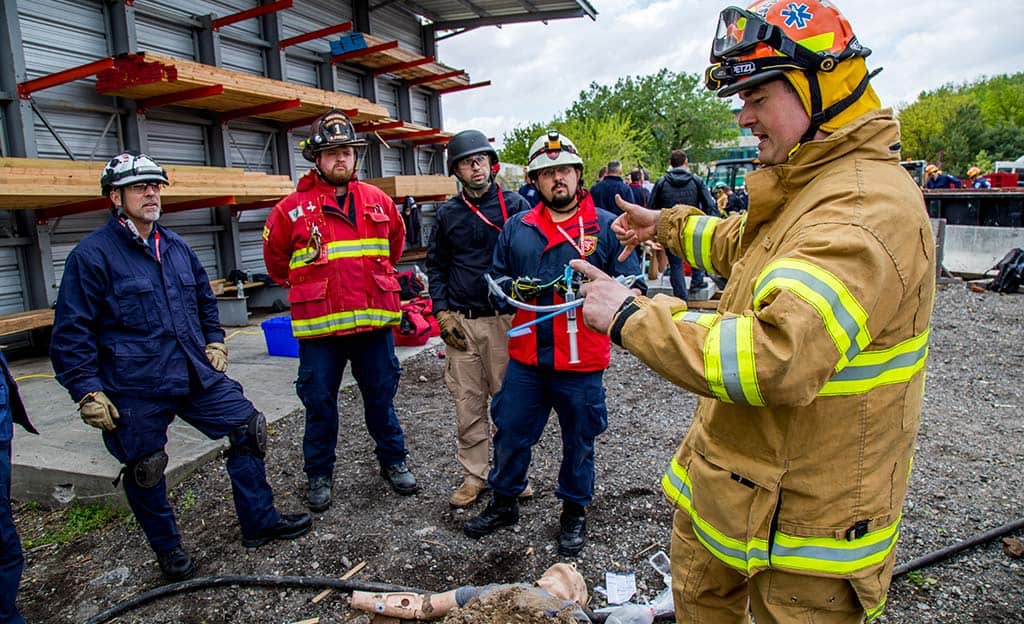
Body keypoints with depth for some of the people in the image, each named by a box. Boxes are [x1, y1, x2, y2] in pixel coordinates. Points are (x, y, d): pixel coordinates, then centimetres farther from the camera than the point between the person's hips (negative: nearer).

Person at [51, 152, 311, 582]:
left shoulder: (175, 247, 11)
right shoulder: (92, 255, -8)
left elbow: (205, 297, 26)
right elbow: (71, 332, -9)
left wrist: (214, 341, 16)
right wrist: (88, 393, -13)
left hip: (197, 374, 6)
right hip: (135, 391, -5)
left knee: (248, 428, 5)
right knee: (145, 471, 7)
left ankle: (260, 523, 20)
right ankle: (169, 551, 30)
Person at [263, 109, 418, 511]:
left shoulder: (378, 201, 5)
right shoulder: (293, 208, -3)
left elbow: (395, 242, 23)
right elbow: (275, 257, 11)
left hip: (374, 323, 2)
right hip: (319, 327, -2)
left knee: (382, 397, 14)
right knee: (320, 404, 10)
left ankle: (393, 461, 33)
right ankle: (319, 475, 28)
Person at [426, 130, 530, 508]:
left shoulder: (515, 206, 0)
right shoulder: (447, 214, 9)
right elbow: (435, 265, 13)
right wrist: (442, 311, 3)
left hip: (505, 319, -2)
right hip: (460, 323, 3)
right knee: (467, 402, 7)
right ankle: (474, 475, 21)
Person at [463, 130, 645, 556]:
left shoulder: (606, 226, -1)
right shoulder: (516, 228, 8)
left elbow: (633, 287, -3)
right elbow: (495, 278, 15)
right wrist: (514, 288, -7)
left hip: (581, 363, -2)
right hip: (525, 358, 3)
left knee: (578, 442, 13)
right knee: (509, 434, 14)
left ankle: (574, 512, 36)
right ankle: (503, 502, 37)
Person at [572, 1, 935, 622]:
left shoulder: (866, 212, -29)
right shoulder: (807, 186, 8)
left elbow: (778, 359, -40)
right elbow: (744, 245, 29)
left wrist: (633, 317, -30)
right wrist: (668, 225, 30)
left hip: (803, 515, -10)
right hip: (736, 472, 10)